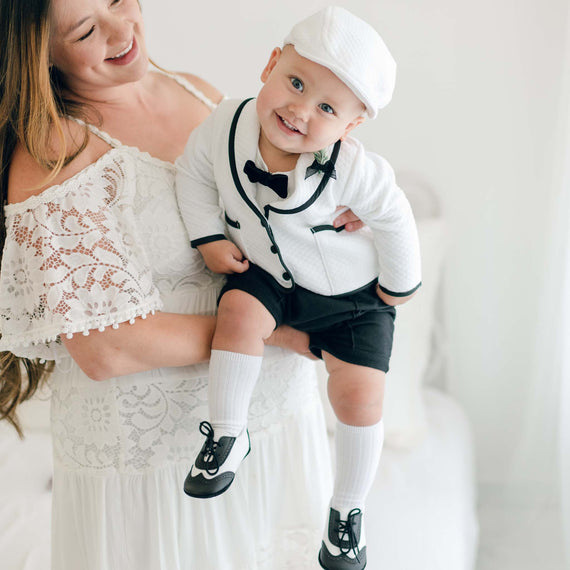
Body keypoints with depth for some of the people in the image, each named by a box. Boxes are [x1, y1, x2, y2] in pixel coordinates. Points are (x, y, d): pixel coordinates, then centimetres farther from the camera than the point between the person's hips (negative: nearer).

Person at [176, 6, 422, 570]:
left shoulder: (354, 171, -28)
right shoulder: (226, 126, -20)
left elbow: (393, 218, -11)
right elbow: (194, 171, -1)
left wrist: (399, 285, -1)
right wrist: (208, 237, -9)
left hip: (351, 292, -1)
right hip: (266, 273, 2)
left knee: (359, 395, -10)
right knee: (239, 312, -31)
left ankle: (348, 509, 15)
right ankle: (227, 436, -9)